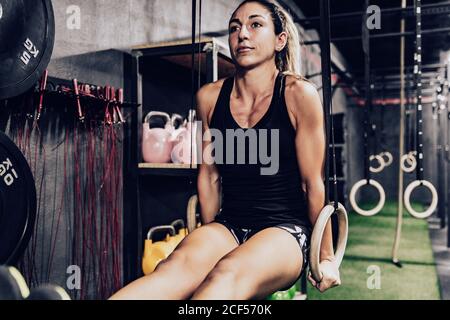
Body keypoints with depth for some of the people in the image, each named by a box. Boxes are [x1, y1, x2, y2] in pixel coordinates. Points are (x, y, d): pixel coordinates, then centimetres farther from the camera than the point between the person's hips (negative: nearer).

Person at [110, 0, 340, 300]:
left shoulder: (298, 94, -7)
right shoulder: (210, 96, 4)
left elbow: (313, 181, -3)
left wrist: (326, 256, 4)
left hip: (287, 229, -2)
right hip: (229, 225, 3)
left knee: (228, 274, -35)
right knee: (178, 265, -31)